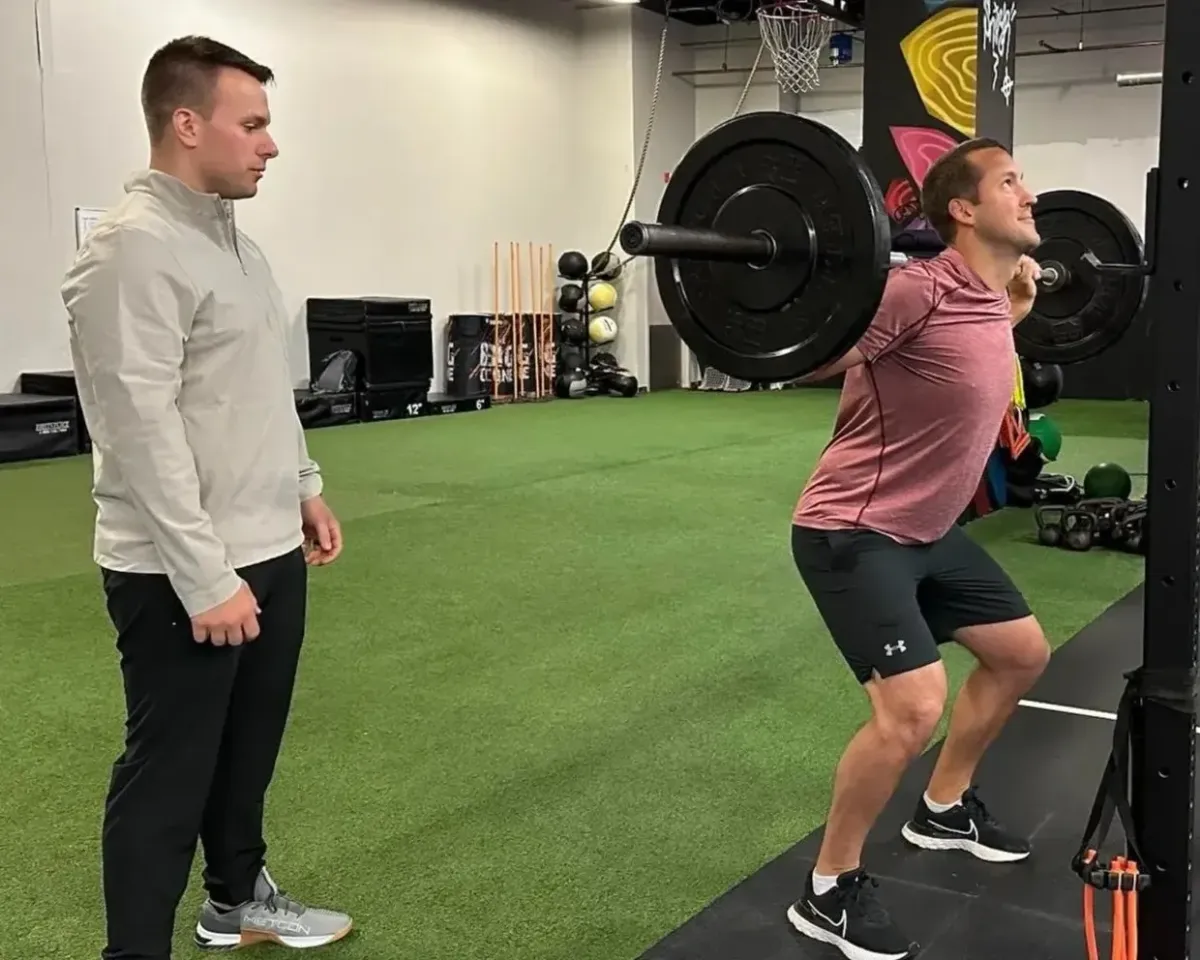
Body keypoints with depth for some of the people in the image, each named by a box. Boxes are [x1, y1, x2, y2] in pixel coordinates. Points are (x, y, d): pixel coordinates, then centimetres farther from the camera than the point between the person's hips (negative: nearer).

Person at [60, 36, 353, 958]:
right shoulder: (134, 249, -20)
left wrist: (304, 488, 19)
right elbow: (143, 431, -24)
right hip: (182, 573, -10)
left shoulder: (233, 241, 12)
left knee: (248, 748, 22)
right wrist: (205, 579, -24)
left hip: (268, 549, 10)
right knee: (169, 774, 2)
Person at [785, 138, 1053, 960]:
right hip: (854, 531, -10)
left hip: (929, 527, 10)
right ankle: (829, 890, 0)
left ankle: (944, 808, 39)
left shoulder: (987, 301, 6)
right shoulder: (922, 290, -23)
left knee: (1022, 654, 21)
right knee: (914, 707, -21)